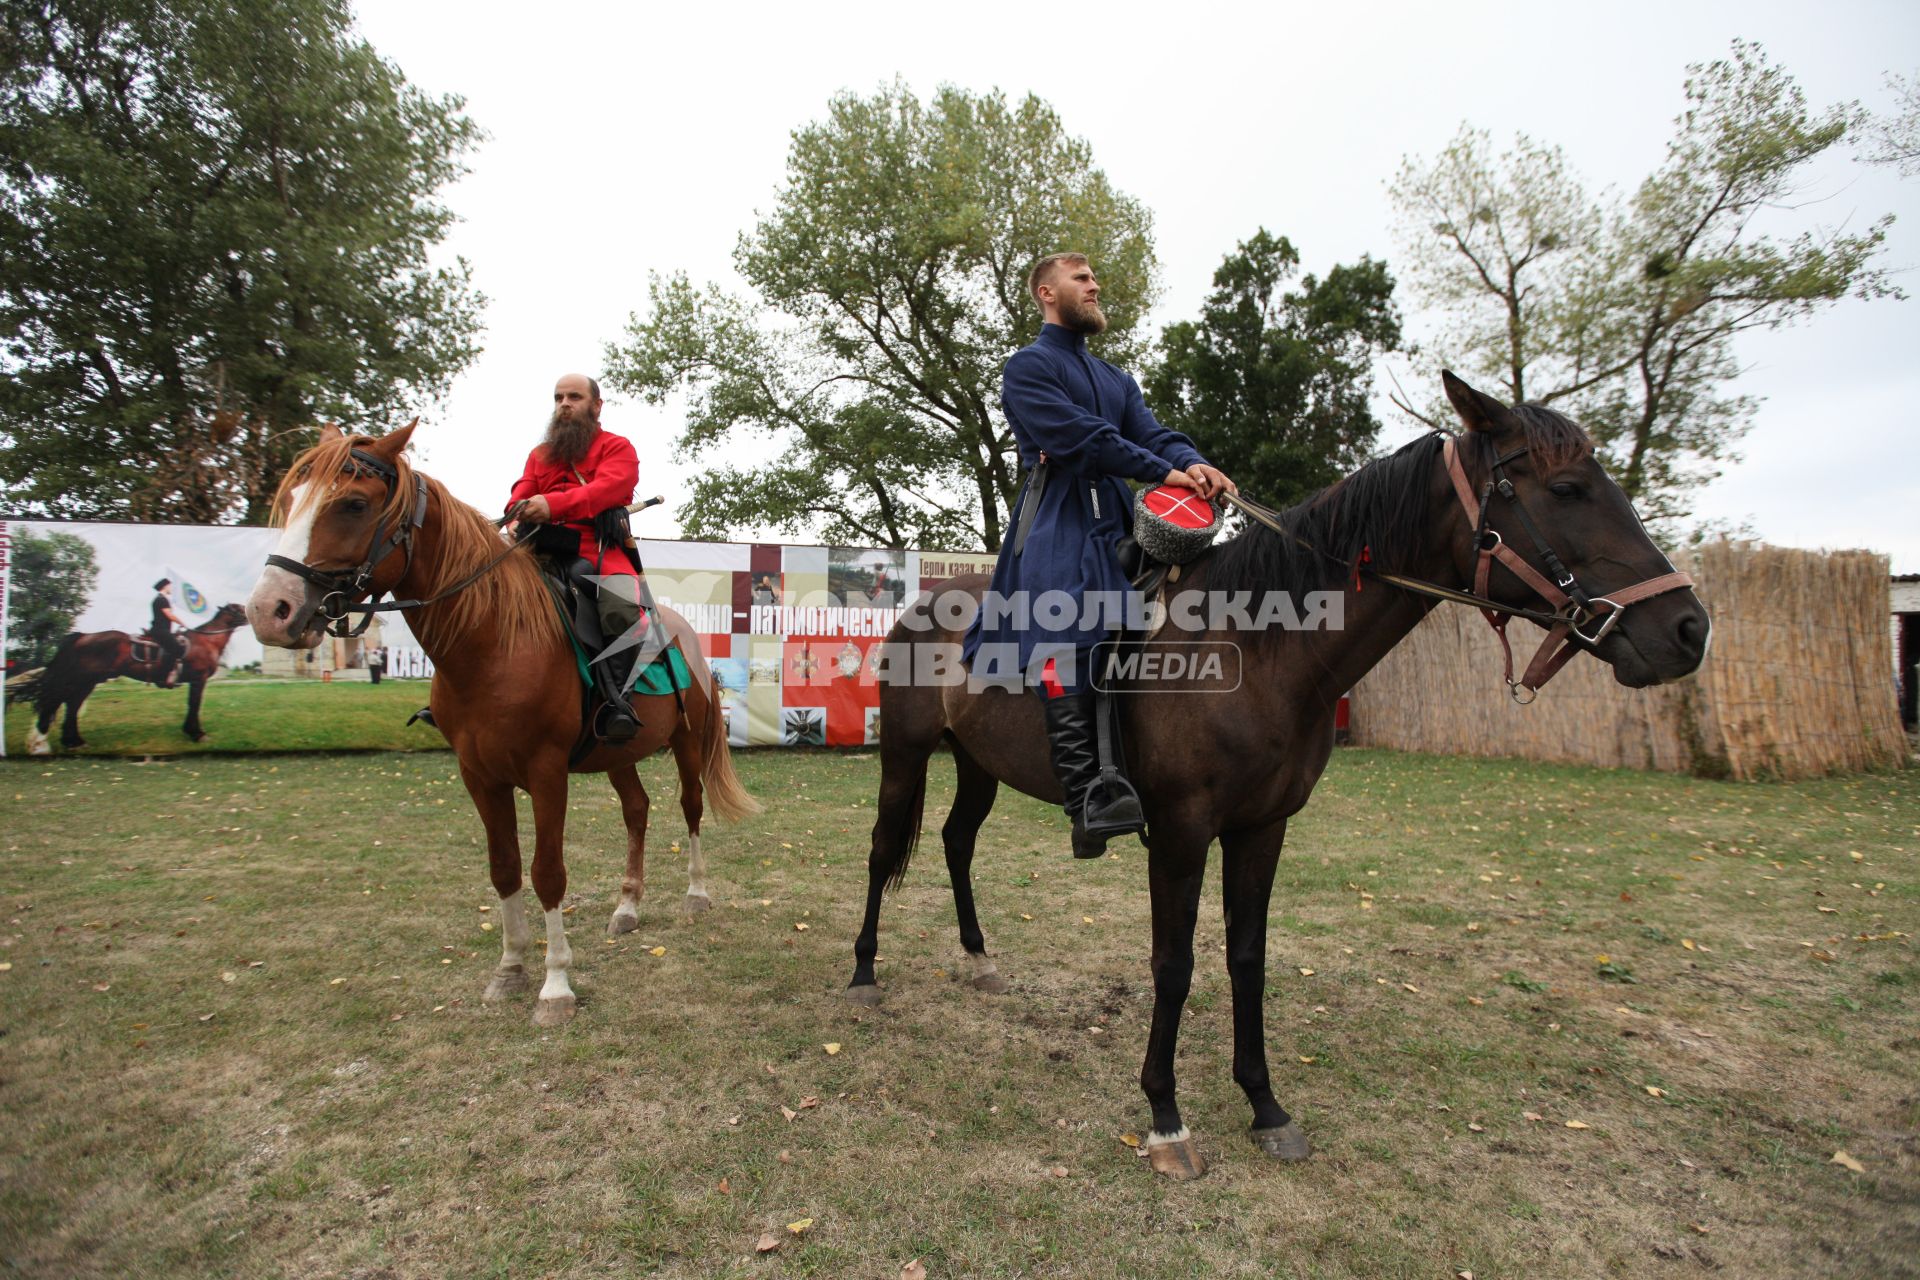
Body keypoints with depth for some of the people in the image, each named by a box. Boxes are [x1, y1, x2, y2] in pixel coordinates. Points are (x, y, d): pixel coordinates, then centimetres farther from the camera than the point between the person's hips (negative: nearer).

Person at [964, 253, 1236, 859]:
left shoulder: (1116, 379, 31)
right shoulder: (1029, 366, 8)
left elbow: (1150, 432, 13)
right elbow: (1079, 435, -9)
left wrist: (1195, 463, -10)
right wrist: (1164, 471, -15)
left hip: (1116, 527, 8)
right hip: (1058, 525, -8)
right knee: (1064, 647, -24)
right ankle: (1090, 802, -32)